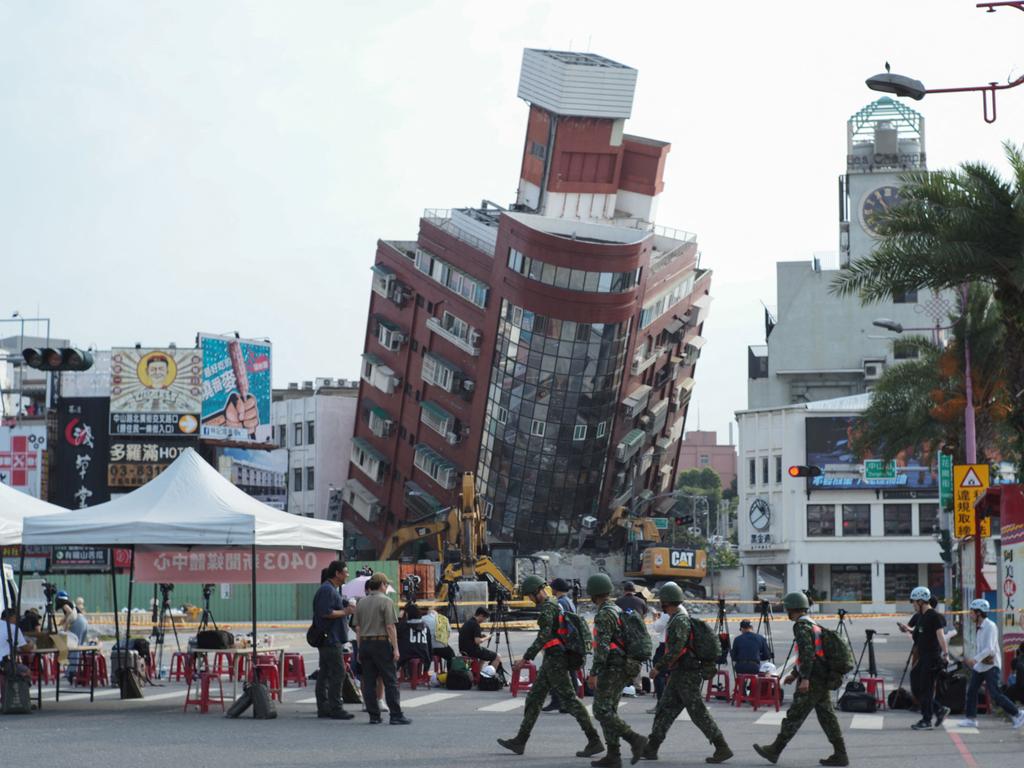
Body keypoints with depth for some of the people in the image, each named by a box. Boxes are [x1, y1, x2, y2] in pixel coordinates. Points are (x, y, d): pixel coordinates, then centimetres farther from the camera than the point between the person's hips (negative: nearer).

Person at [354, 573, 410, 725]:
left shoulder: (361, 603, 12)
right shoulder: (385, 601, -7)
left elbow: (358, 628, 14)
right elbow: (390, 627, -12)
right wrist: (395, 648, -10)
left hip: (364, 643, 6)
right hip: (381, 643, -6)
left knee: (368, 682, 6)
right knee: (390, 681, -4)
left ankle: (374, 716, 6)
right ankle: (396, 715, -6)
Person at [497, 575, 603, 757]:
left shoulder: (547, 607, -15)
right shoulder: (555, 605, 16)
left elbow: (544, 636, -24)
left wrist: (525, 658, -23)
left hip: (554, 659, -11)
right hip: (551, 660, 11)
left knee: (570, 700, -9)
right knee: (534, 698, 12)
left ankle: (594, 741, -8)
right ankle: (520, 741, 15)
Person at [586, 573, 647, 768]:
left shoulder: (604, 615, -15)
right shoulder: (618, 611, 16)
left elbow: (602, 646, -22)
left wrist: (594, 673, -22)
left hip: (611, 669, -9)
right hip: (624, 669, 9)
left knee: (602, 711, -7)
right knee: (609, 711, 11)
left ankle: (635, 740, -16)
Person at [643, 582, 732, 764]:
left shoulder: (680, 621, -17)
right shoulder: (679, 619, 16)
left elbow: (676, 649, -25)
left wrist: (659, 667, -19)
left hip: (686, 676, -10)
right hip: (678, 676, 10)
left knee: (699, 713, -8)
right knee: (665, 710, 10)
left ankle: (722, 748, -6)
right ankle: (651, 748, 11)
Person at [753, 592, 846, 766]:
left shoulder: (801, 626, -11)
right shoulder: (813, 625, 19)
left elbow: (807, 653, -22)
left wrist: (805, 678, -26)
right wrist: (794, 674, 29)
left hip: (812, 681, -9)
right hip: (824, 680, 9)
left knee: (794, 716, -2)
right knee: (827, 717, 7)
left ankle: (774, 750, 4)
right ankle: (840, 755, 3)